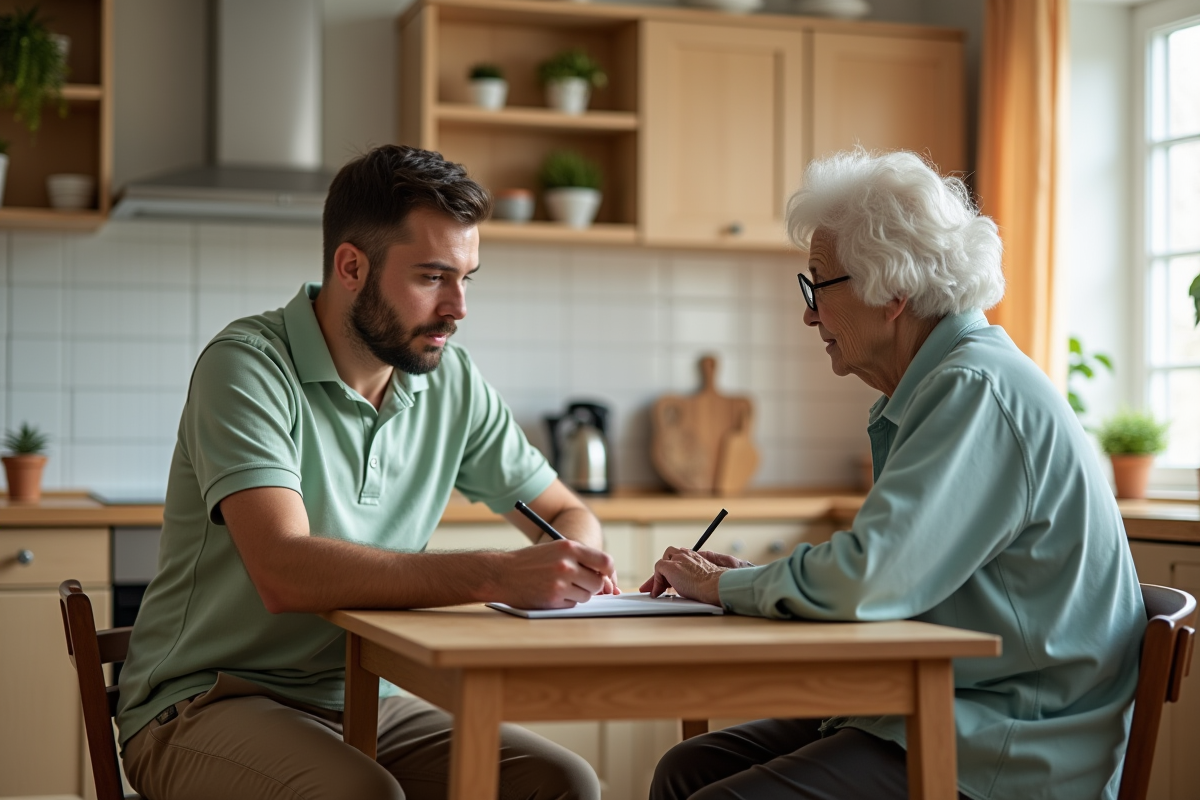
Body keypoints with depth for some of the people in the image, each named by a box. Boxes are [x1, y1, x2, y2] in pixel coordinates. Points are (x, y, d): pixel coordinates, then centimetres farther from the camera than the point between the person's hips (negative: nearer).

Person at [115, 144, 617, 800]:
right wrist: (496, 576, -36)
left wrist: (572, 561, -11)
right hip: (208, 702, -6)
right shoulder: (247, 365, -16)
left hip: (364, 701, 6)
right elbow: (285, 573, -30)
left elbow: (567, 513, 15)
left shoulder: (453, 383, 4)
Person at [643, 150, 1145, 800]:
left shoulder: (978, 392, -19)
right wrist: (748, 577, 8)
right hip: (937, 719, 10)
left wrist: (720, 585, -9)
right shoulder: (942, 385, 15)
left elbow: (866, 579, -27)